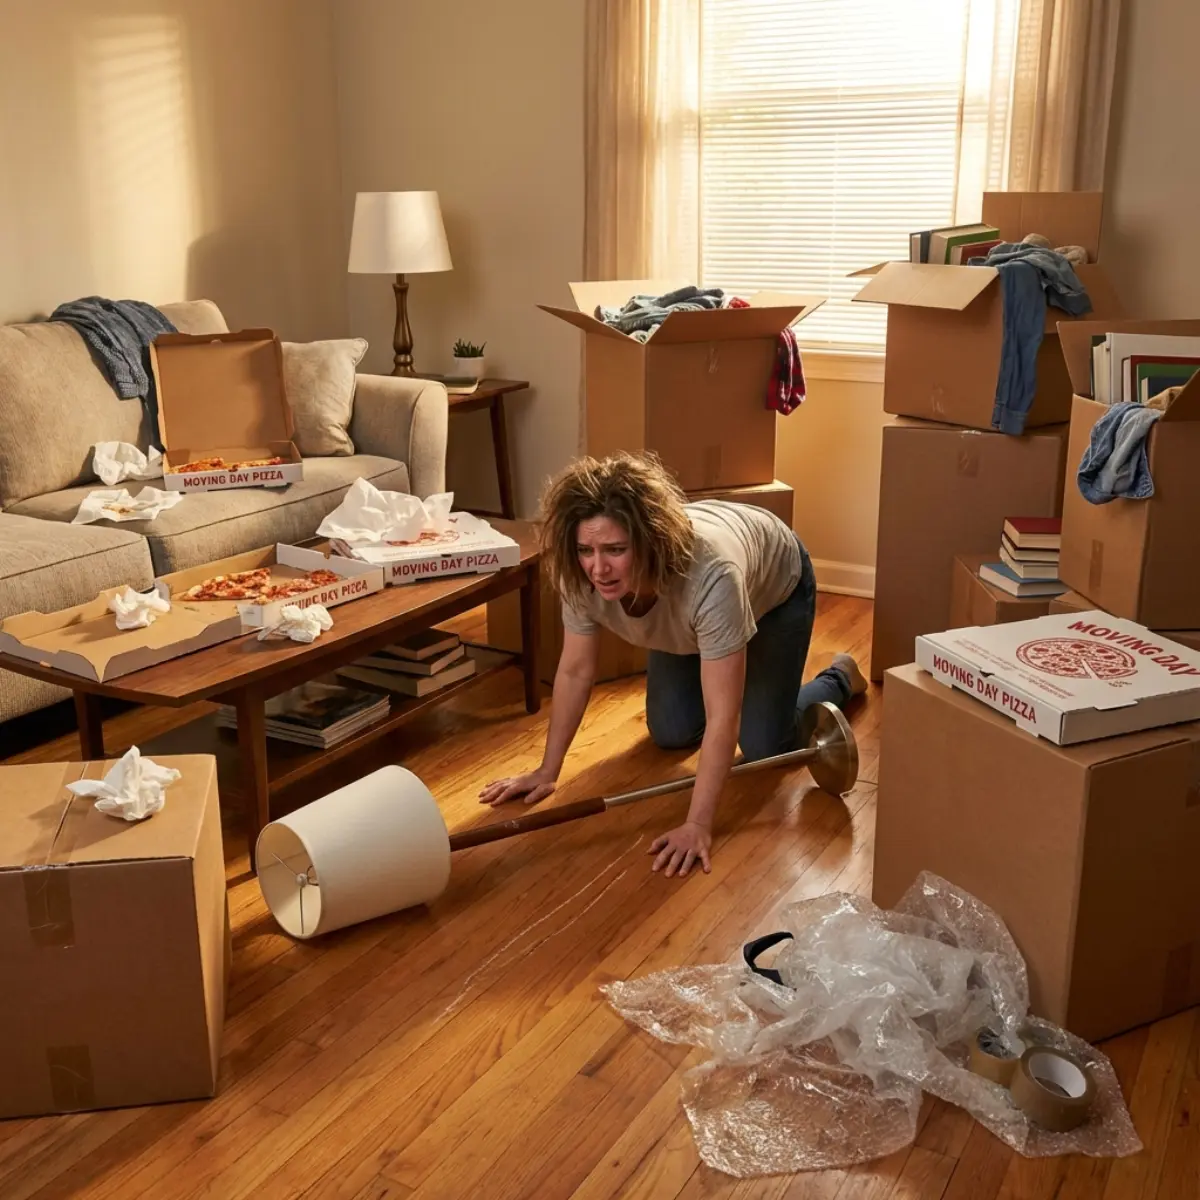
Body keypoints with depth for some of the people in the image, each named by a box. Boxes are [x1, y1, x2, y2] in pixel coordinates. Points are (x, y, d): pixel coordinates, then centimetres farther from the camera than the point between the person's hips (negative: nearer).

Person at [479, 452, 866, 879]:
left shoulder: (710, 574, -48)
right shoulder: (582, 576, -34)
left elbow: (723, 719, -45)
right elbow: (575, 671, -18)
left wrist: (697, 825, -49)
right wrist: (547, 772, -15)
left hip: (775, 585, -4)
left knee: (765, 747, -2)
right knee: (671, 735, 4)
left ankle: (840, 678, 26)